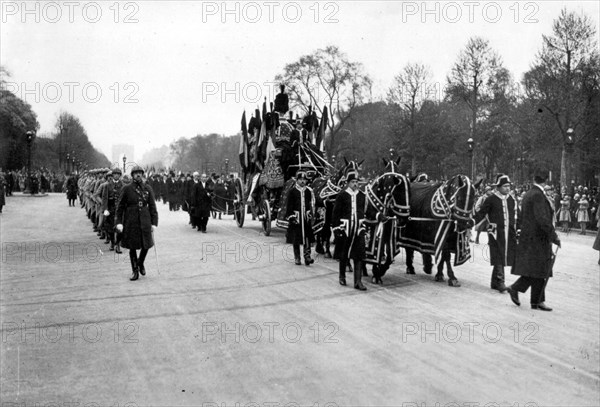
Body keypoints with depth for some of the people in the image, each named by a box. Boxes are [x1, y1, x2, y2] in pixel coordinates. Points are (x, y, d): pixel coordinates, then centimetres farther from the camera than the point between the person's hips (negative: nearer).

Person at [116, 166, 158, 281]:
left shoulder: (148, 188, 5)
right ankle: (135, 271, 18)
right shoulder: (126, 189, -1)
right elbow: (120, 207, 1)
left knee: (146, 245, 4)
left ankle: (141, 263, 34)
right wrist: (118, 222, -7)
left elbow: (152, 206, 5)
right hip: (131, 222, -2)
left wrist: (154, 222, -1)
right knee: (132, 247, 4)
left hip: (145, 221, 2)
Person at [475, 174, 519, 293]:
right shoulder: (491, 199, -5)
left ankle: (495, 282, 21)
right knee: (499, 258, -6)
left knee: (505, 257, 10)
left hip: (510, 233, 5)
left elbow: (516, 216, 15)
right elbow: (481, 213, -4)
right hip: (496, 233, -5)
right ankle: (500, 282, -2)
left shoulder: (512, 199, 10)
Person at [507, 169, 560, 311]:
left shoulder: (527, 194, 11)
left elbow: (522, 216, 18)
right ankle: (537, 301, 10)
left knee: (535, 270, 16)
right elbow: (542, 219, -25)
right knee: (540, 271, 2)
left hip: (528, 238, 9)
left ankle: (515, 288, 14)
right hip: (538, 239, -9)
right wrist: (554, 236, -18)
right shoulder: (538, 196, -18)